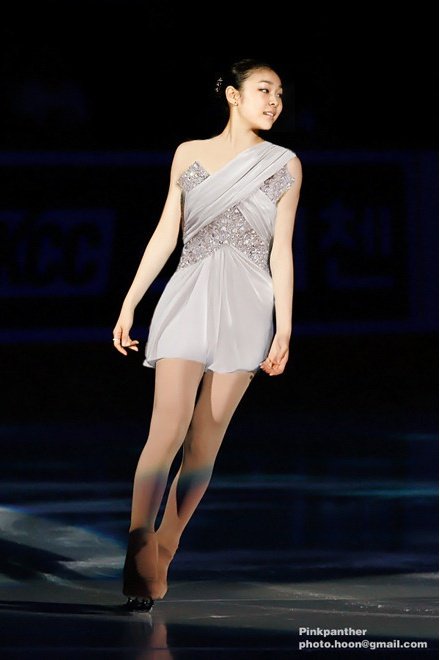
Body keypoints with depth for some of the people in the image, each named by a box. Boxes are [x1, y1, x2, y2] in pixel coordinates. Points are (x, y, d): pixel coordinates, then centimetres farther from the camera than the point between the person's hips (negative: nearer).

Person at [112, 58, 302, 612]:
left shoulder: (284, 165, 8)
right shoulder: (189, 154, 8)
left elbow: (281, 249, 6)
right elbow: (166, 233, 10)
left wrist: (284, 329, 0)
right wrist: (129, 304, 6)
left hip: (246, 307, 1)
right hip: (188, 299, -1)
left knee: (205, 441, 1)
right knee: (168, 431, -15)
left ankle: (161, 555, 7)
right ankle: (137, 561, -20)